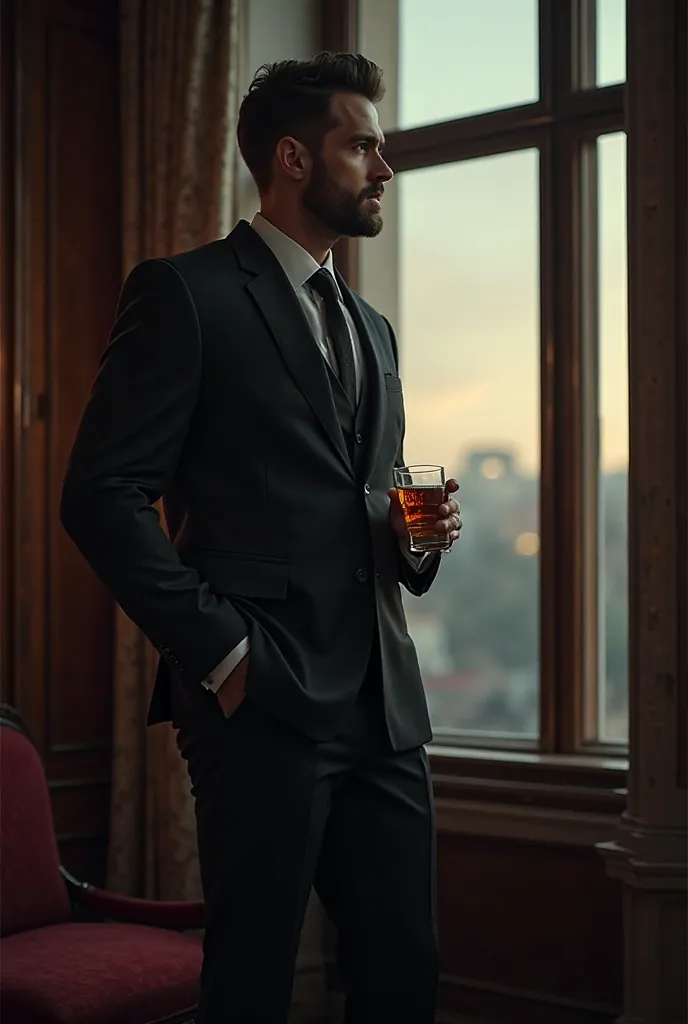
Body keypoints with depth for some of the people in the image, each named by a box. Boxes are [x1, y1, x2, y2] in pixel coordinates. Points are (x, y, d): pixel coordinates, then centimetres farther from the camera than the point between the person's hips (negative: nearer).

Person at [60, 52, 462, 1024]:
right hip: (262, 700, -7)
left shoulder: (373, 328, 21)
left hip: (385, 703, 7)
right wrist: (219, 649, -14)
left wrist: (415, 538, 5)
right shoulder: (186, 293, -3)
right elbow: (102, 495, -10)